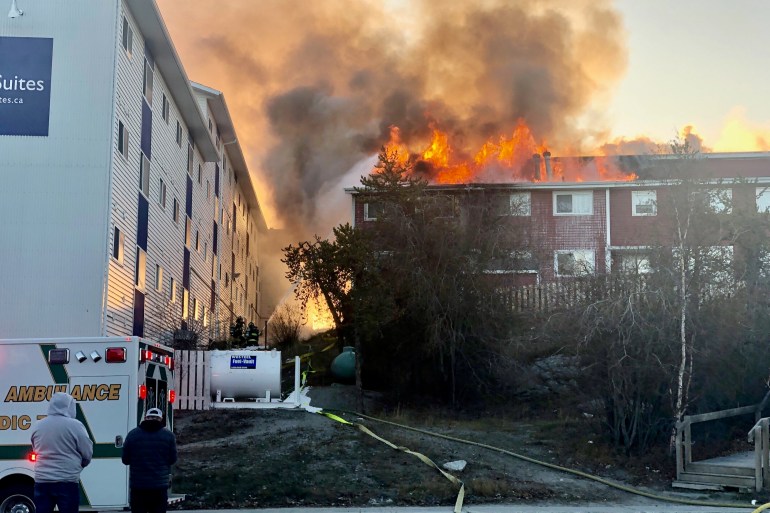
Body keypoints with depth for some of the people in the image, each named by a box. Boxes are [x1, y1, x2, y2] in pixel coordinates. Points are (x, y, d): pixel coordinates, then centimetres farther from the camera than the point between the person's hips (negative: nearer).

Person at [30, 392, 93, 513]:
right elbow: (88, 453, -4)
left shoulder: (37, 426, 7)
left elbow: (35, 451, 16)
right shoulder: (75, 425, -8)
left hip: (42, 481, 4)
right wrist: (79, 465, 17)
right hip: (67, 482, -4)